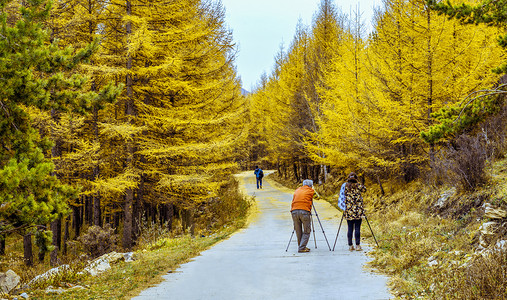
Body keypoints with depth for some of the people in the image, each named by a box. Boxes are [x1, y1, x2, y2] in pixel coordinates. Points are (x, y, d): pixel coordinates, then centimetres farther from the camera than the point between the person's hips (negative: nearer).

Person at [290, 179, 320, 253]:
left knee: (298, 231, 14)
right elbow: (317, 196, 30)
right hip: (304, 211, -4)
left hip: (294, 211, 4)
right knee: (307, 231, 5)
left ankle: (301, 247, 20)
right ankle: (301, 248, -3)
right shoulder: (310, 190, 12)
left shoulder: (297, 190, 23)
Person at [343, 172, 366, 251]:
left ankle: (350, 246, 6)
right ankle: (357, 245, 0)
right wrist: (358, 184, 18)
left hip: (348, 211, 1)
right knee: (357, 228, 1)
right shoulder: (358, 186, -2)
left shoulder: (345, 186, 0)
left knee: (350, 228, 5)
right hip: (358, 211, -1)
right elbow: (364, 189, 15)